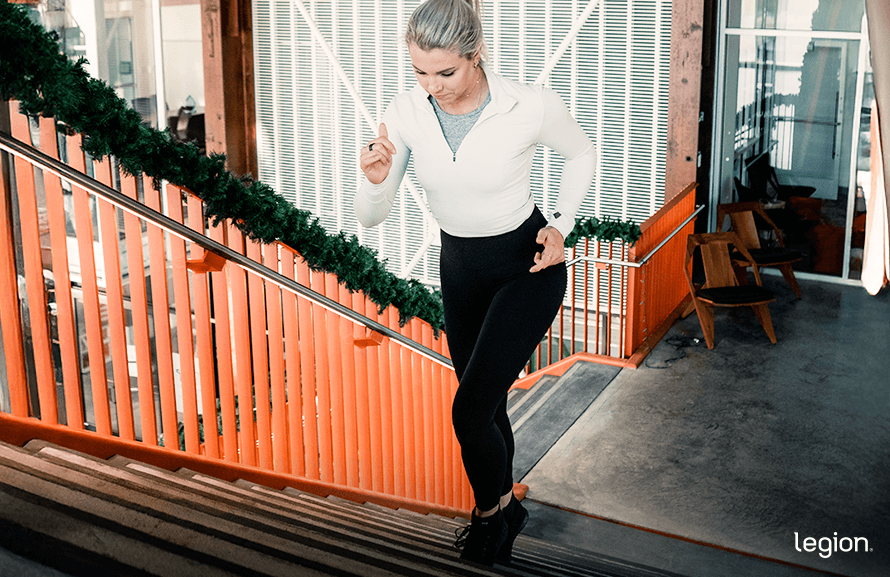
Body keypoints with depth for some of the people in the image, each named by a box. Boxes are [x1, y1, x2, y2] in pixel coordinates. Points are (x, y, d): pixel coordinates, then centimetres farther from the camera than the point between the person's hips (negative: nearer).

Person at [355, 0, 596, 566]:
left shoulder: (532, 105, -24)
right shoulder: (405, 113, -14)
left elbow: (582, 153, -1)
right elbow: (371, 217, -8)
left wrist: (561, 227, -11)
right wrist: (376, 178, -30)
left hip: (528, 269, -4)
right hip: (460, 268, 5)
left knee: (469, 408, -12)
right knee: (487, 406, 17)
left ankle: (490, 510, 19)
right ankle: (507, 509, 43)